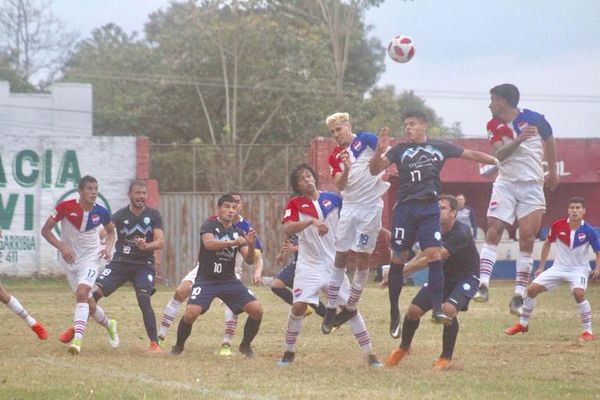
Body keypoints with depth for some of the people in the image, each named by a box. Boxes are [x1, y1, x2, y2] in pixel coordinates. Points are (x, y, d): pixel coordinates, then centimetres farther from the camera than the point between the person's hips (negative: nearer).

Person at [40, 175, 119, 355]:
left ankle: (77, 339, -29)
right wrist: (62, 247, -21)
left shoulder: (101, 212, -8)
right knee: (89, 303, 5)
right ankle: (109, 324, 36)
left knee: (82, 293, -25)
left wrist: (108, 247, -6)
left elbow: (111, 231, 14)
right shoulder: (65, 207, -14)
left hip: (90, 258, -1)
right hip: (70, 259, 1)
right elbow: (45, 230, -8)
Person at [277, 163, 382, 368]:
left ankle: (370, 354, 6)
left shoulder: (333, 199, 4)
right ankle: (289, 352, 3)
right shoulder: (295, 204, -2)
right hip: (309, 265, -2)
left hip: (334, 263, 2)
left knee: (351, 308, 0)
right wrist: (312, 221, -32)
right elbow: (287, 228, -17)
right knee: (299, 306, -15)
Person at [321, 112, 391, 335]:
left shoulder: (365, 140, -2)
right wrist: (346, 170, -21)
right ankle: (331, 308, 8)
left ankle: (351, 307, 9)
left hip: (371, 206, -4)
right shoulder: (334, 157, 8)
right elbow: (339, 185, -4)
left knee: (362, 258, -2)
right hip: (349, 206, 4)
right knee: (341, 257, 3)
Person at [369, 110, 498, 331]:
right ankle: (394, 312, 14)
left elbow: (471, 154, 14)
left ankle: (437, 309, -13)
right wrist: (379, 151, -19)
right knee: (398, 259, 2)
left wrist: (497, 161, 9)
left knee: (434, 255, -13)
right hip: (405, 209, 0)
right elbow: (375, 170, 0)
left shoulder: (439, 147, 9)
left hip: (429, 209, 0)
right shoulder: (400, 150, 7)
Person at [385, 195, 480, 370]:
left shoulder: (461, 233, -29)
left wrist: (402, 270, -34)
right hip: (443, 275, 6)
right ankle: (403, 348, 24)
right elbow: (423, 256, 2)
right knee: (414, 309, -4)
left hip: (466, 278, -6)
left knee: (449, 309, -32)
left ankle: (446, 358, -13)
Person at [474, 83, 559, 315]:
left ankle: (519, 294, -1)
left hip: (532, 187, -2)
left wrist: (552, 172, 22)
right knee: (493, 232, -11)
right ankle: (483, 286, -16)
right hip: (506, 184, 2)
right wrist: (519, 140, -31)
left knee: (527, 240, -5)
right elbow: (499, 155, -14)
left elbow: (549, 141, 13)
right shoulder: (494, 126, 0)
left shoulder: (534, 120, -7)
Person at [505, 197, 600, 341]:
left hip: (579, 269, -4)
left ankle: (588, 331, -18)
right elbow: (547, 243, 8)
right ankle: (522, 324, 17)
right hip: (559, 268, 4)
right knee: (532, 289, -4)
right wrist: (541, 267, 9)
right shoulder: (558, 226, -11)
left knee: (579, 293, -31)